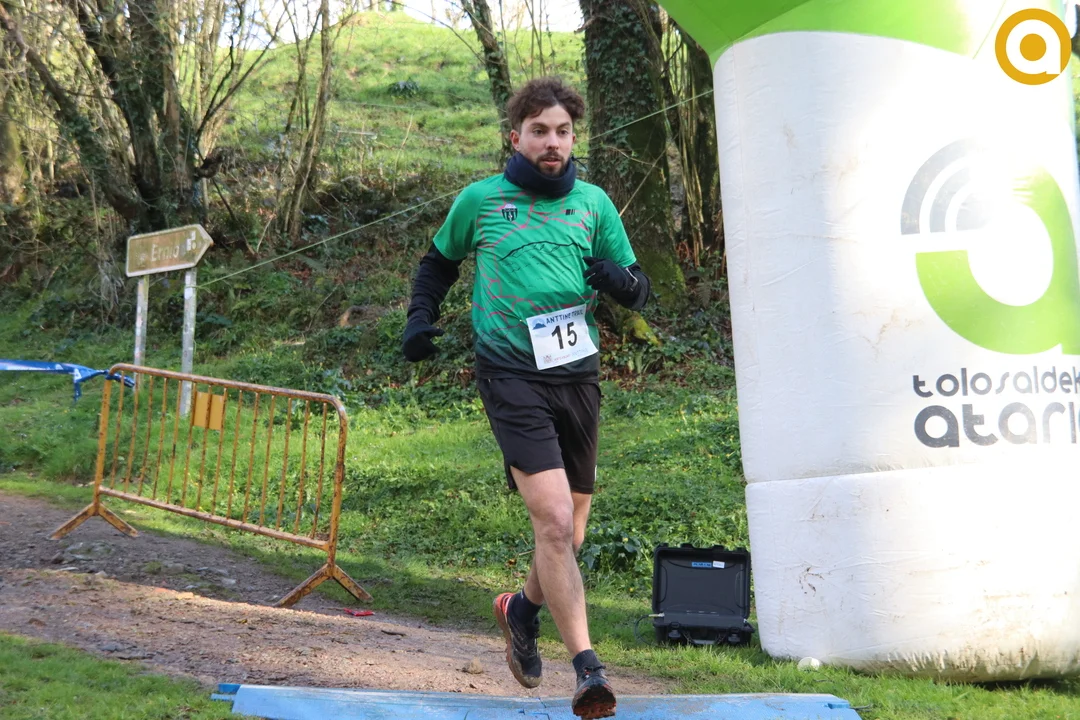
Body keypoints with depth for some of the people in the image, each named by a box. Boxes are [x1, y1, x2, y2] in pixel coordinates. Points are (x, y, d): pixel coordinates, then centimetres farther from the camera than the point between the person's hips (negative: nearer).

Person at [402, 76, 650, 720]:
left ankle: (524, 608, 42)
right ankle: (588, 667, -16)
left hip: (578, 374, 4)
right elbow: (439, 261, 21)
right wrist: (421, 317, 5)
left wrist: (619, 280, -10)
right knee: (555, 521, -18)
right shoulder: (480, 199, 3)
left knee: (570, 533, 12)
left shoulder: (594, 203, 8)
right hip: (512, 376, -4)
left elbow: (639, 291, 13)